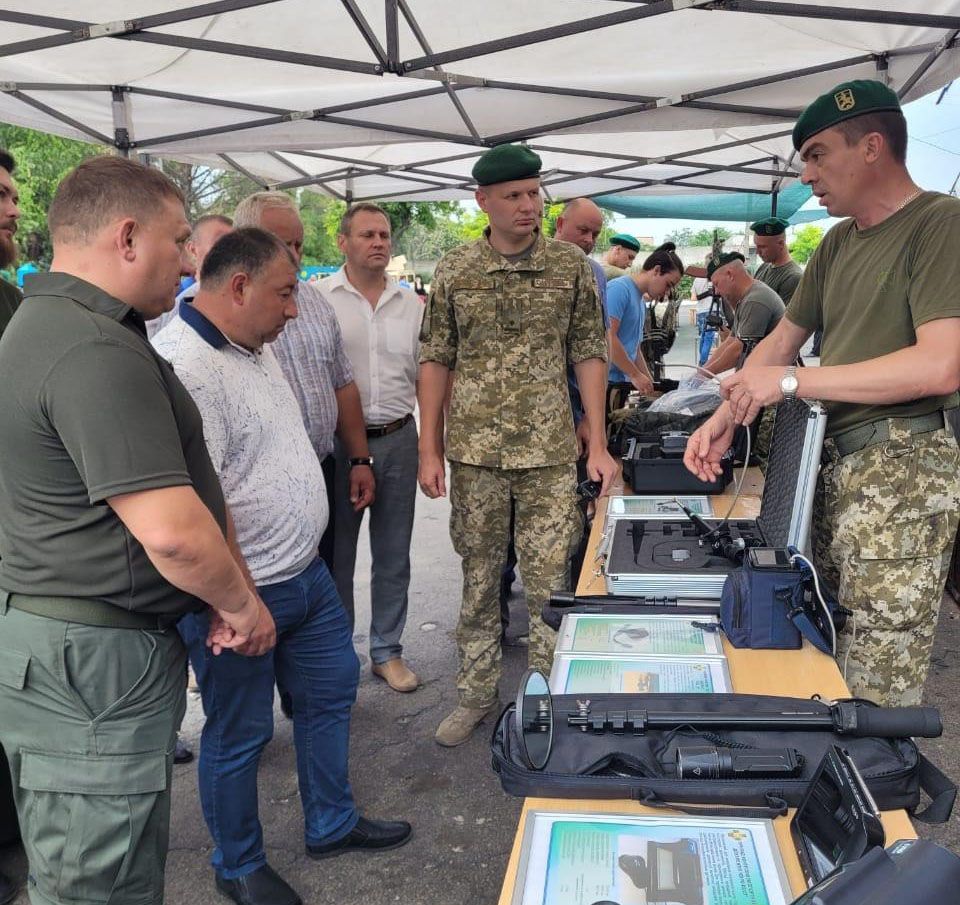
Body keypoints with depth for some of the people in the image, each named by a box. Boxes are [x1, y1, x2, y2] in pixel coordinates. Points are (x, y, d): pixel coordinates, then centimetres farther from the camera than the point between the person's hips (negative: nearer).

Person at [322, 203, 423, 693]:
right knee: (335, 554, 8)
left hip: (397, 440, 3)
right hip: (337, 442, -3)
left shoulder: (411, 304, 8)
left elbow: (425, 377, 12)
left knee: (394, 556, 12)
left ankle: (387, 652, 27)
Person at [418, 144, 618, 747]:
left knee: (549, 581, 3)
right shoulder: (454, 271, 2)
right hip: (473, 450, 1)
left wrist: (598, 444, -2)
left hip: (550, 451, -1)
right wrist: (430, 450, 0)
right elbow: (436, 361, 5)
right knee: (479, 578, 11)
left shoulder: (572, 266, 1)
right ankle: (477, 695, 27)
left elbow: (589, 356, 3)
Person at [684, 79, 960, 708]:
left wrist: (789, 380, -17)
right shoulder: (838, 244, 17)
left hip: (903, 467, -8)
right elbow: (783, 340, 19)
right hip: (830, 462, 8)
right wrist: (726, 418, 3)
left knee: (877, 692, -4)